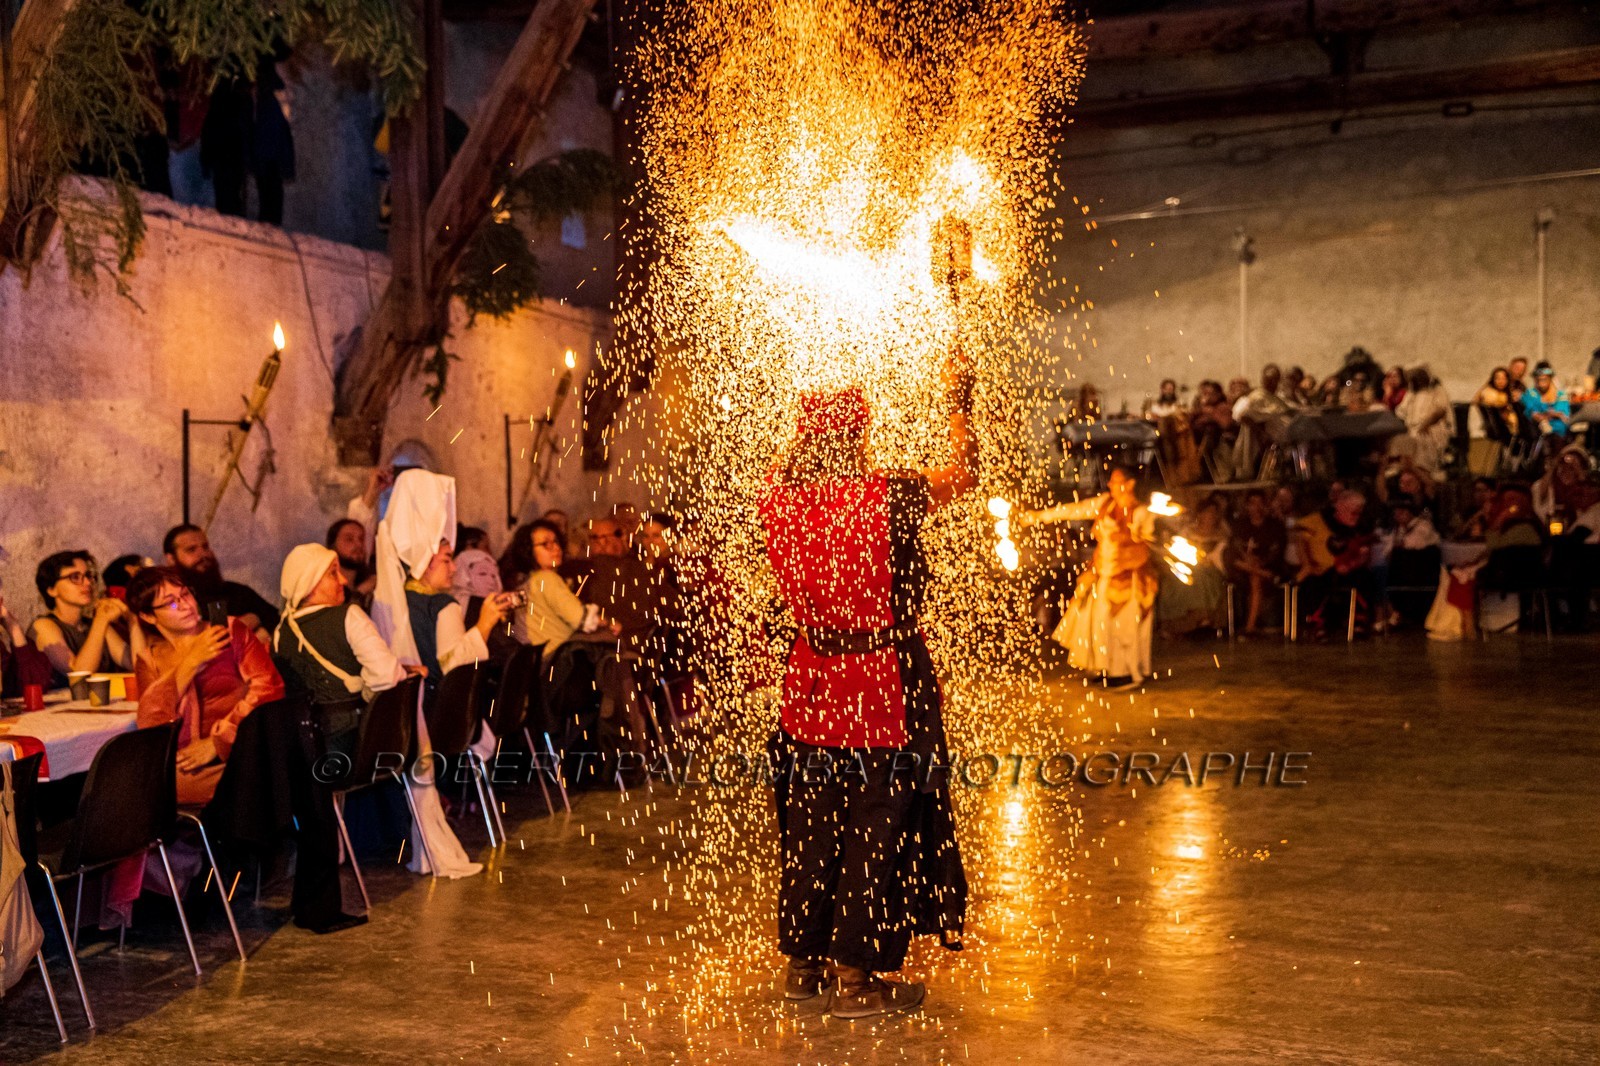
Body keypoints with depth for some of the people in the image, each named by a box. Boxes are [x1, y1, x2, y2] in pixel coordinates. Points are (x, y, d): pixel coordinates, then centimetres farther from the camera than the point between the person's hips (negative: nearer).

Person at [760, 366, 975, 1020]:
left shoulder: (778, 498, -5)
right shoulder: (885, 497, -17)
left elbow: (789, 465, 22)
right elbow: (962, 475, 1)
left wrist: (814, 422, 29)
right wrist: (957, 401, 13)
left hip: (811, 677, 5)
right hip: (884, 678, -5)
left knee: (810, 820, 17)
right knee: (876, 824, 6)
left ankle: (802, 963, 29)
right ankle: (855, 977, 13)